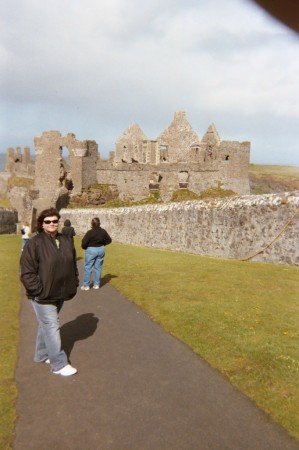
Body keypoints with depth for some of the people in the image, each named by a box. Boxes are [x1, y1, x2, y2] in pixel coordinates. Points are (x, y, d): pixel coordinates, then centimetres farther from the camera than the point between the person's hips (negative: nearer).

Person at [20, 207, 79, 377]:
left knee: (47, 325, 21)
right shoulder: (35, 243, -16)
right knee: (52, 328, -1)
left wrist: (74, 285, 9)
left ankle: (42, 355, 38)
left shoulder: (67, 241, 4)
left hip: (59, 294, 7)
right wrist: (40, 291, -19)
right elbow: (27, 272, -17)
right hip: (43, 296, -6)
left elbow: (73, 265, 14)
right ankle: (59, 364, 10)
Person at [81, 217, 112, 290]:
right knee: (98, 267, 13)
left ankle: (86, 285, 10)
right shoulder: (103, 231, -2)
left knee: (87, 267, 6)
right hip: (101, 249, 5)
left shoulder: (90, 232, -18)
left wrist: (84, 247, 2)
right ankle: (96, 284, 18)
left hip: (91, 250, -5)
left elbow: (84, 243, -18)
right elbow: (109, 240, 8)